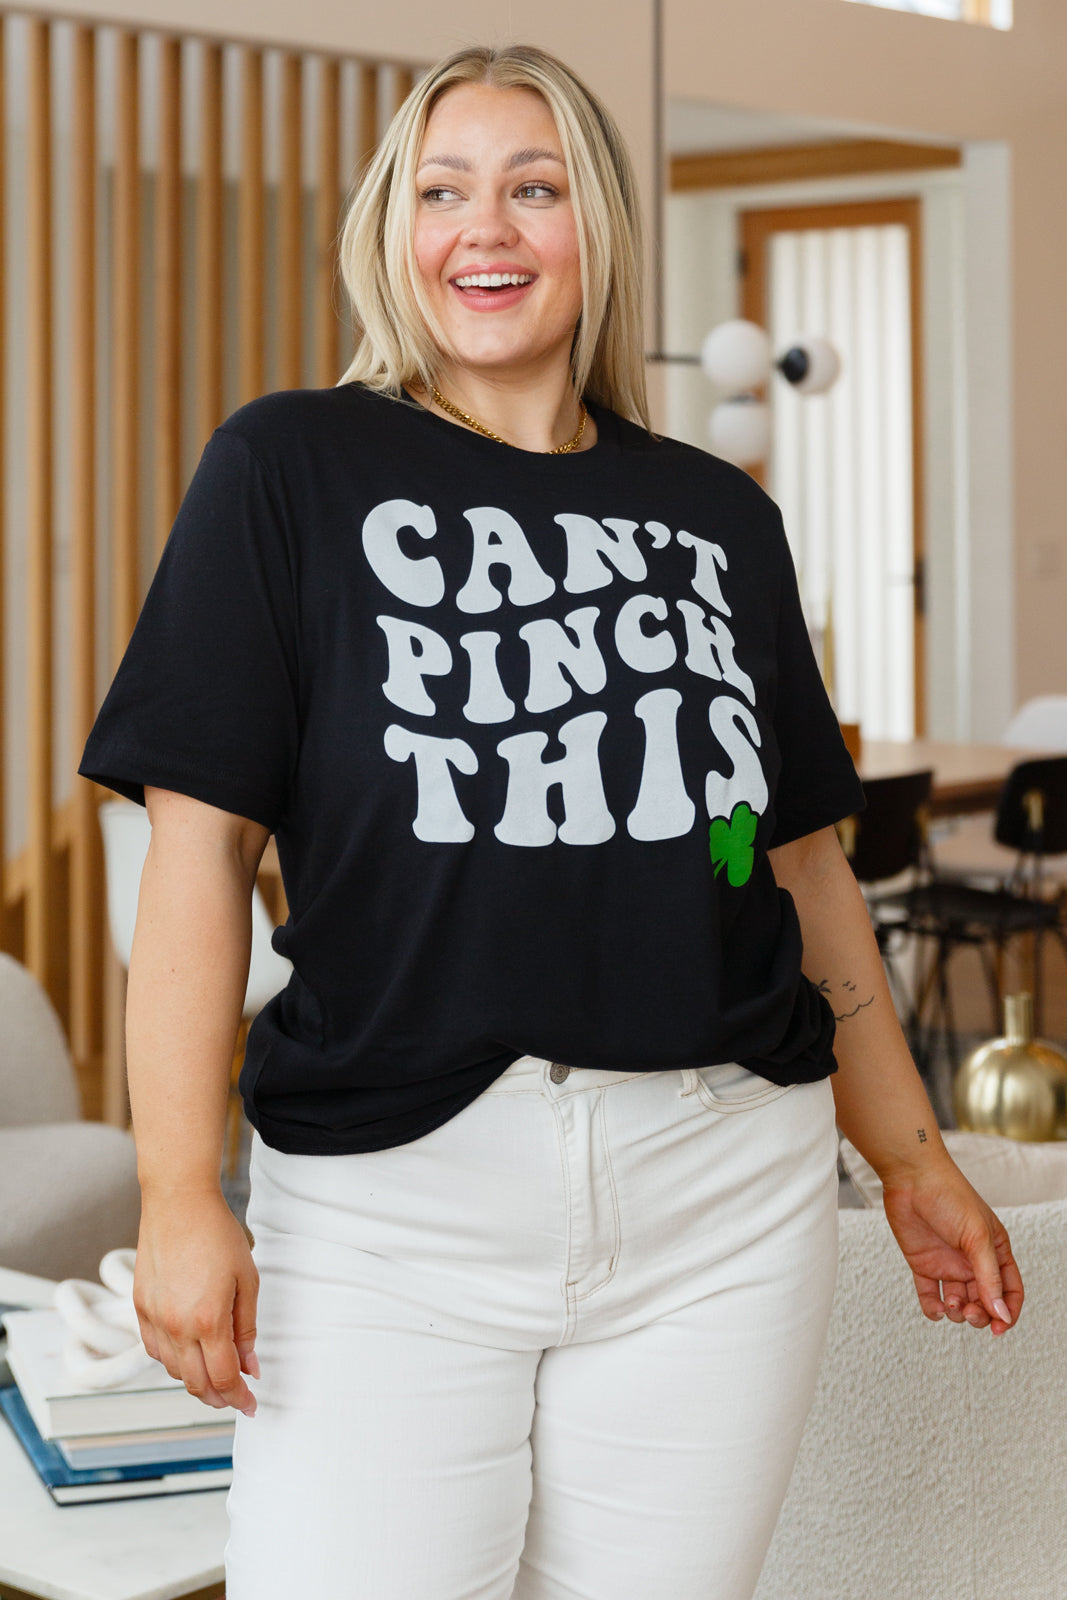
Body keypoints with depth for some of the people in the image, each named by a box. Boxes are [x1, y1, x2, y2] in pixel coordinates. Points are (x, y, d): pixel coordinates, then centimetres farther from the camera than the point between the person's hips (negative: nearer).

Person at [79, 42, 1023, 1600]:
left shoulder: (720, 517, 13)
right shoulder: (290, 470, 3)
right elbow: (204, 842, -3)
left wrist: (911, 1161, 19)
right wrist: (180, 1193, -11)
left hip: (726, 1199, 3)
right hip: (387, 1192, -2)